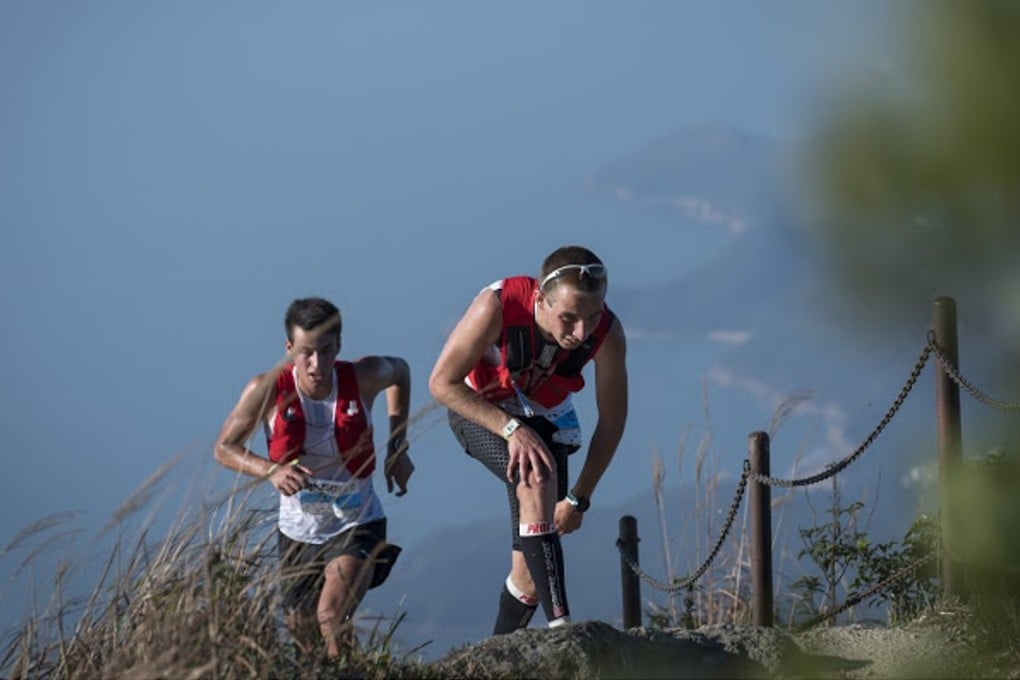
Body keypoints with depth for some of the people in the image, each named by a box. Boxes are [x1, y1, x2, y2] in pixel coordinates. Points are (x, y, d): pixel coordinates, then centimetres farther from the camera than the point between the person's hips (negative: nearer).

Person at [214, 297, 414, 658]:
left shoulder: (364, 377, -16)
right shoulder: (268, 390, -19)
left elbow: (400, 371, 9)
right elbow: (225, 447, -6)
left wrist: (398, 448, 3)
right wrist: (271, 470, -26)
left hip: (357, 526, -2)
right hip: (298, 531, 2)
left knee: (332, 618, -29)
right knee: (305, 639, 17)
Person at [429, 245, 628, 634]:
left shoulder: (608, 334, -26)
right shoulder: (498, 307, -35)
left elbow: (612, 420, -11)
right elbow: (442, 383, -25)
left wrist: (579, 499, -8)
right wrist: (512, 428, -34)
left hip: (546, 418, 4)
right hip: (478, 409, -4)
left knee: (530, 572, -1)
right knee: (537, 476, -35)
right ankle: (559, 623, -40)